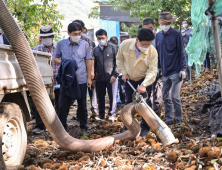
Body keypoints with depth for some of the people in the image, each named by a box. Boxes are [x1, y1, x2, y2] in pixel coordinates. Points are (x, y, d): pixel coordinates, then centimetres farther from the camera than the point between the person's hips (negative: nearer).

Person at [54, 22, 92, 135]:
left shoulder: (85, 44, 3)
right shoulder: (61, 44, 1)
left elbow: (88, 61, 7)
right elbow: (55, 58, 8)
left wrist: (89, 77, 5)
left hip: (81, 80, 0)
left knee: (82, 105, 9)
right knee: (63, 105, 3)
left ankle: (83, 127, 22)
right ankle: (62, 128, 15)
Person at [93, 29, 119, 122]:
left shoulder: (113, 48, -1)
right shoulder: (95, 50, 10)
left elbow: (117, 62, -2)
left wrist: (115, 75, -10)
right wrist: (93, 78, 13)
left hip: (111, 78, -3)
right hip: (99, 78, 3)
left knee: (112, 97, 1)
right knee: (100, 97, 10)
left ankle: (111, 114, 14)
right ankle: (101, 113, 24)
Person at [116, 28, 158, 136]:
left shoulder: (152, 51, -27)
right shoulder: (125, 45, -22)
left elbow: (152, 71, -25)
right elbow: (119, 59, -3)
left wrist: (144, 85, -36)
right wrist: (123, 72, -9)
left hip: (144, 79, -2)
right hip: (129, 79, 2)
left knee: (145, 103, -5)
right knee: (128, 103, 14)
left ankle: (145, 127, 12)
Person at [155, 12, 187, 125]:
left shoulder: (176, 34, -5)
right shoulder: (158, 35, 9)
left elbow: (181, 52, -5)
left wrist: (182, 69, -9)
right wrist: (158, 67, 12)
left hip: (175, 71, -5)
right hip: (164, 72, 5)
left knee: (175, 97, -5)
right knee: (166, 97, 8)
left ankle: (179, 118, 11)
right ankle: (169, 119, 18)